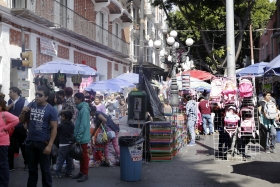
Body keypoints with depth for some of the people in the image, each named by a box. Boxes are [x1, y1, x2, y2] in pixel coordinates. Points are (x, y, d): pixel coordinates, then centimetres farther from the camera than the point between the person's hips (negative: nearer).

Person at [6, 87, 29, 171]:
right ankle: (10, 165, 16)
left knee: (23, 145, 8)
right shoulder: (9, 101, 9)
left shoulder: (24, 101, -8)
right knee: (10, 146, 7)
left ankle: (27, 163, 24)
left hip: (21, 127, -4)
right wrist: (11, 105, -15)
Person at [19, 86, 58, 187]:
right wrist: (23, 112, -10)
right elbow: (21, 121, 12)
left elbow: (54, 128, -9)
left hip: (43, 143, -4)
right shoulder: (30, 105, 4)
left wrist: (49, 145, -15)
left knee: (45, 169, 7)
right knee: (32, 169, 16)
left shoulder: (51, 110, -8)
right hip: (30, 142, 4)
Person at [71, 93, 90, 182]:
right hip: (80, 137, 9)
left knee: (84, 155, -1)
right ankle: (81, 172, 24)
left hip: (82, 137, -9)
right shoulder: (81, 109, 12)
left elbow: (83, 125, -22)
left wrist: (78, 137, -20)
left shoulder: (84, 109, -19)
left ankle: (85, 174, 7)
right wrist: (77, 136, 15)